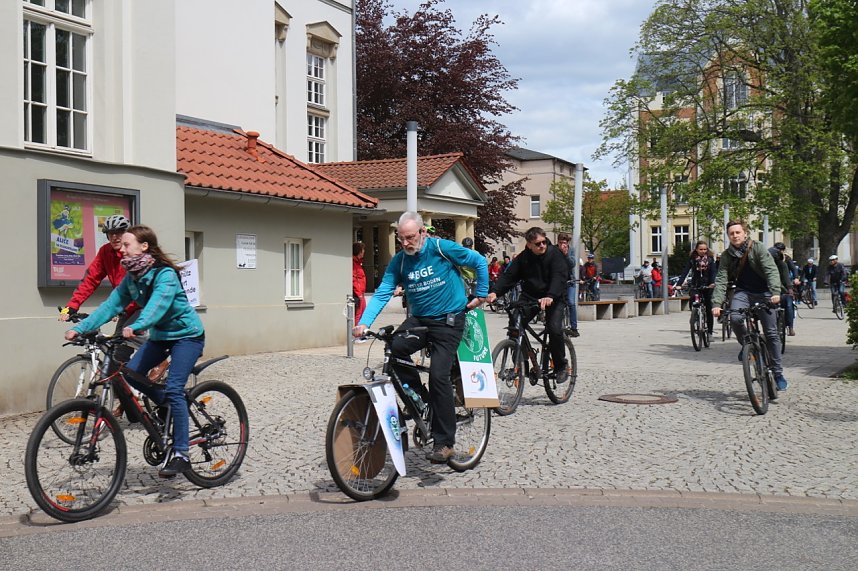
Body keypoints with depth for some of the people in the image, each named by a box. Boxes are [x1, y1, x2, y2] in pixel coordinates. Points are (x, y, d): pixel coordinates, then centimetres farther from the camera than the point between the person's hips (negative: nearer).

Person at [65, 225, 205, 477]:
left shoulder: (165, 274, -24)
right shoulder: (131, 277, -1)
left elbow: (157, 304, -41)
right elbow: (110, 305, -7)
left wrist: (135, 327, -58)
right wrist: (80, 328, -18)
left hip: (187, 334, -8)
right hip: (161, 335, 8)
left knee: (173, 389, -18)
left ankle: (181, 454, -14)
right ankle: (167, 403, 16)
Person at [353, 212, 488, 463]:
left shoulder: (442, 248, -12)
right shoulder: (398, 261, -1)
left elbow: (480, 262, -1)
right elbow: (382, 293, -8)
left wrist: (481, 296, 3)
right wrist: (364, 322, -22)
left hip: (448, 321, -4)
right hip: (419, 319, 4)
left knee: (439, 375, -15)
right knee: (394, 347, -25)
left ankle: (445, 442, -3)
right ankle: (419, 397, 0)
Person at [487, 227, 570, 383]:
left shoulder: (555, 254, -13)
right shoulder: (523, 258, 0)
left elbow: (559, 277, -27)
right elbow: (509, 275, -8)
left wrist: (550, 296, -46)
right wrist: (495, 292, -27)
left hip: (553, 298, -4)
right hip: (530, 297, 4)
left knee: (555, 329, -22)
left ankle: (561, 367, -1)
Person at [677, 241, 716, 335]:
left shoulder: (710, 259, 1)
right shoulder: (692, 259, 1)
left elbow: (713, 272, -9)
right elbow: (685, 272, -5)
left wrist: (712, 283, -28)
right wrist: (679, 284, -18)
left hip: (708, 286, 0)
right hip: (696, 287, 0)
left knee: (709, 310, 2)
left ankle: (710, 333, 8)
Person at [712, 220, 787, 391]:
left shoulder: (758, 248, -10)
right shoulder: (727, 255, -2)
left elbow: (771, 270, -20)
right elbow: (721, 280, -9)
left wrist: (776, 292, -36)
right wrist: (716, 303, -24)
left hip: (763, 293, -2)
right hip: (742, 291, 2)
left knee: (771, 333, -3)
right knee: (735, 318, -28)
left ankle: (778, 373, 7)